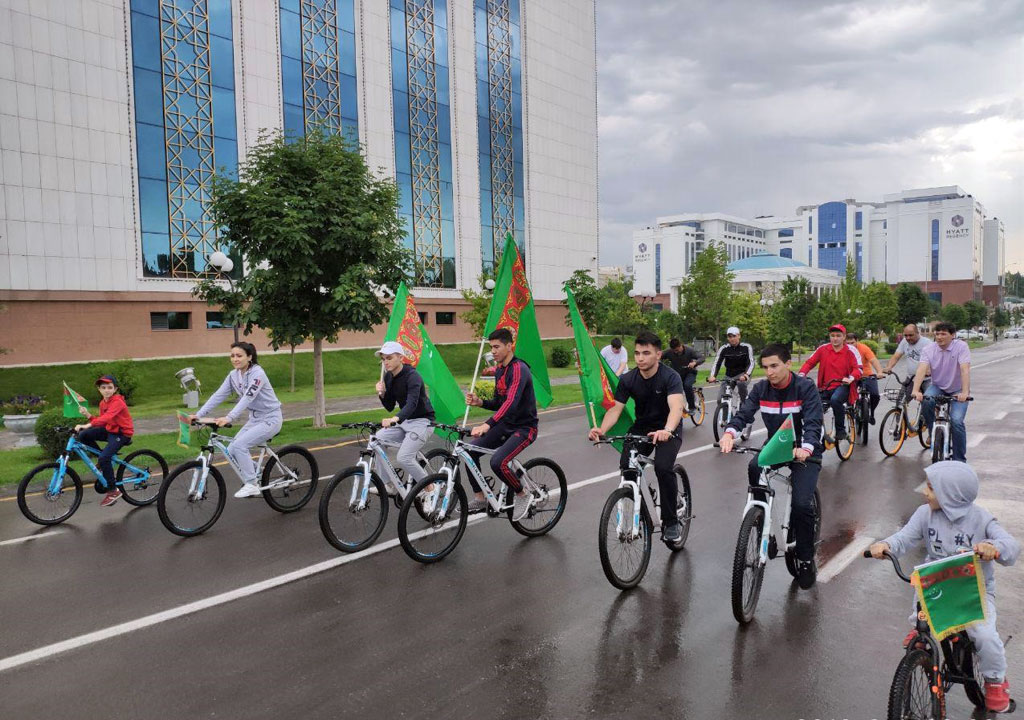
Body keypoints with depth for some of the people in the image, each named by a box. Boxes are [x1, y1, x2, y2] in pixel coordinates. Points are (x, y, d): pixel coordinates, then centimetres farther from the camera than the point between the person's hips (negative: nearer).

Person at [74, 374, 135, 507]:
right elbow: (101, 420, 7)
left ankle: (113, 491, -12)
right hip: (109, 430, 8)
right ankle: (104, 461, 8)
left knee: (104, 458, -24)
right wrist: (88, 416, -11)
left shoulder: (117, 402, -18)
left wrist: (88, 425, -47)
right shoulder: (103, 403, 9)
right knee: (83, 435, -10)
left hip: (122, 433, -8)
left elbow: (106, 417, -35)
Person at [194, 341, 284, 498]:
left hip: (270, 419, -8)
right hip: (254, 419, 8)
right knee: (231, 450, -4)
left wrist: (229, 418, -43)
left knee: (239, 445, -22)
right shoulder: (233, 375, 3)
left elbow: (247, 398, -31)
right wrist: (198, 414, -13)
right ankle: (256, 476, 14)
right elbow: (218, 395, -2)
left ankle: (252, 484, -10)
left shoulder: (257, 373, -20)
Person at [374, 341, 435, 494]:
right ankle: (389, 484, 1)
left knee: (404, 458, -21)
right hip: (404, 421, 8)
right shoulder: (388, 377, 4)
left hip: (421, 421, -8)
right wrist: (382, 394, -12)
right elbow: (390, 407, 9)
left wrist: (395, 419, -52)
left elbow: (412, 403, -34)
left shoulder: (412, 376, -20)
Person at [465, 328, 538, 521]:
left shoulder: (519, 369, -20)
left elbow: (511, 402, -33)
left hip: (524, 427, -9)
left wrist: (487, 425, -44)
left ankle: (522, 495, -1)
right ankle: (480, 498, 9)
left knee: (497, 462, -27)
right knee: (471, 450, -6)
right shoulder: (499, 371, 9)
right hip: (506, 425, 9)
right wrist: (480, 402, -5)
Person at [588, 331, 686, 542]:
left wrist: (666, 431, -57)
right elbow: (615, 408, -15)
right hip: (642, 427, 4)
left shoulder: (670, 377, -22)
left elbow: (676, 408, -37)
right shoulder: (628, 379, -10)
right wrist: (602, 430, -35)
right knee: (626, 465, -20)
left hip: (668, 430, -4)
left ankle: (671, 522, -9)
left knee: (663, 467, -28)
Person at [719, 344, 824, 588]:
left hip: (805, 452, -3)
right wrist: (729, 433, -38)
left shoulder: (806, 388, -15)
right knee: (754, 468, -30)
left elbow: (813, 423, -26)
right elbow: (743, 414, -15)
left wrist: (806, 448, -47)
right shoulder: (761, 389, -4)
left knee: (802, 505, -19)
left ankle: (806, 561, 2)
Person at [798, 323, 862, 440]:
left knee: (835, 400, -35)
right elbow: (809, 362, 3)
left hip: (843, 386, -3)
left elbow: (858, 368, -9)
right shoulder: (823, 349, 3)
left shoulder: (850, 351, -3)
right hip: (826, 387, 4)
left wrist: (851, 378, -30)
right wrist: (801, 374, -15)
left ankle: (841, 430, -16)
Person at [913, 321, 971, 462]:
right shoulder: (929, 349, -10)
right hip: (938, 387, 2)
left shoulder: (961, 346, -16)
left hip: (957, 391, -2)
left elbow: (965, 370, -27)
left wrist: (965, 392, -40)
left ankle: (959, 460, -3)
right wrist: (916, 390, -39)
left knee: (956, 421, -18)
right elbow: (922, 369, -24)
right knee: (926, 400, -31)